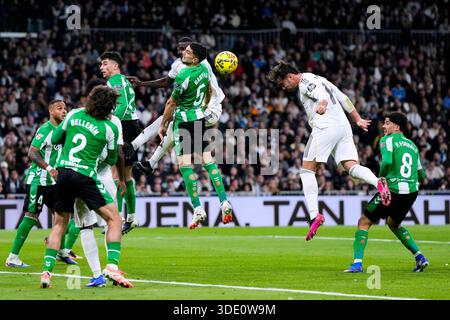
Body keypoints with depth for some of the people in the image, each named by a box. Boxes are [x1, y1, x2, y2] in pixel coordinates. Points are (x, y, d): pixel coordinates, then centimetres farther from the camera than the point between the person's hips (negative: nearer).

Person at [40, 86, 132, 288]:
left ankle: (47, 272, 9)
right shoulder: (110, 128, -3)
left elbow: (55, 139, 18)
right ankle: (112, 266, -12)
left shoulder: (74, 115, 6)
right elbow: (112, 160, 9)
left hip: (63, 172, 5)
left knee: (59, 224, 18)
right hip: (85, 176, -5)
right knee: (114, 219, 3)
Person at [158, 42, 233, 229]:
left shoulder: (184, 76, -21)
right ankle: (224, 202, 5)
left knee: (185, 164, -5)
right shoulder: (204, 70, 3)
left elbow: (171, 103, -11)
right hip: (201, 118, 8)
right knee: (208, 161, 11)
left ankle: (198, 209, -9)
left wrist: (163, 124, -1)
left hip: (184, 121, -8)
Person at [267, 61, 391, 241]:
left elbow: (322, 94, -17)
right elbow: (343, 99, 32)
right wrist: (358, 119, 34)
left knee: (307, 170, -2)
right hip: (344, 126, 9)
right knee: (352, 167, -3)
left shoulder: (304, 81, 2)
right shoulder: (317, 79, 29)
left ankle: (314, 214, -12)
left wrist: (322, 104, -32)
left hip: (326, 127, -9)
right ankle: (377, 182, -34)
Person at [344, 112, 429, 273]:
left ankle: (357, 263, -7)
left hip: (393, 190, -7)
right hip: (412, 192, 7)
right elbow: (421, 175, 20)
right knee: (393, 224, 30)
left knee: (364, 222, 4)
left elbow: (387, 161, -21)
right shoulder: (412, 145, 18)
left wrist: (381, 179, -5)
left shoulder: (387, 140, -2)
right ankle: (420, 257, 19)